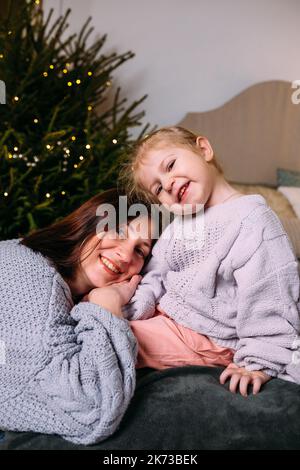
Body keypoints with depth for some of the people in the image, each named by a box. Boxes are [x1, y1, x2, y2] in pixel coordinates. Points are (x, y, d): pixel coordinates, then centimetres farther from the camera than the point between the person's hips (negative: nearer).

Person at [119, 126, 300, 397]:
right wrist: (128, 307, -9)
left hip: (205, 338, -8)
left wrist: (259, 363, -22)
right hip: (164, 313, 8)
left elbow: (267, 299, -21)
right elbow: (156, 275, 9)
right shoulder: (178, 223, 10)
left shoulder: (251, 220, -18)